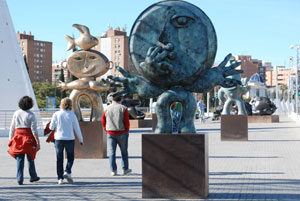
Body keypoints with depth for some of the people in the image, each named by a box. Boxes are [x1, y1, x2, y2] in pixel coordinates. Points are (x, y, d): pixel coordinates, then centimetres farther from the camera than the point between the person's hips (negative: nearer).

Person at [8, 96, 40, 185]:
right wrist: (38, 142, -9)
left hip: (18, 137, 3)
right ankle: (33, 177, 26)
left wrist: (10, 139, 15)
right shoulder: (31, 115, -9)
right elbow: (34, 130, -12)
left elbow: (12, 128, 7)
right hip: (29, 138, -3)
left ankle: (20, 178, -1)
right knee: (30, 158, 12)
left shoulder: (16, 113, 3)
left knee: (19, 159, 6)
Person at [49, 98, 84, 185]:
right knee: (70, 158, 13)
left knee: (59, 159, 7)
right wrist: (81, 139, 11)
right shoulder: (72, 115, -5)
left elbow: (51, 127, -1)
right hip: (69, 139, -1)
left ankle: (60, 178, 6)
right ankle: (67, 172, -9)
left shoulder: (56, 114, -3)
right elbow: (77, 128, 0)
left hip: (58, 139, 1)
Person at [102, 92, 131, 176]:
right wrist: (127, 131, 6)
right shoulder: (123, 108, -7)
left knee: (112, 152, 4)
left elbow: (103, 122, 7)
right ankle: (125, 169, 16)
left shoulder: (107, 109, 3)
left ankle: (113, 171, 1)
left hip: (110, 134, 2)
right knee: (124, 152, 11)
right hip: (122, 133, -2)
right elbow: (127, 122, -8)